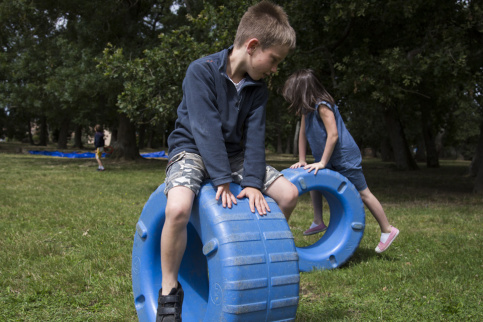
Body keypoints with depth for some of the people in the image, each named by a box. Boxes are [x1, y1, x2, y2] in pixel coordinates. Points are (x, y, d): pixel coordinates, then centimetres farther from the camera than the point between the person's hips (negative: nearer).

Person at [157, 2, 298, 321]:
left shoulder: (258, 88, 0)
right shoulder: (202, 71, -19)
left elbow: (254, 136, -7)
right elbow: (206, 129, -25)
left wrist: (253, 182, -21)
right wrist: (222, 180, -30)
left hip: (232, 154, 6)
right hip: (192, 149, -6)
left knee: (289, 192, -7)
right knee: (178, 208, -35)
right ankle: (169, 291, -12)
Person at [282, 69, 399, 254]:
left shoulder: (322, 106, -20)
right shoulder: (307, 109, 8)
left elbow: (333, 135, -26)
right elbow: (303, 134, 12)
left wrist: (322, 162, -23)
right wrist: (301, 161, 8)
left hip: (345, 157, -9)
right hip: (329, 160, 10)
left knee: (362, 193, -4)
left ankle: (387, 230, 6)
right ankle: (318, 222, 22)